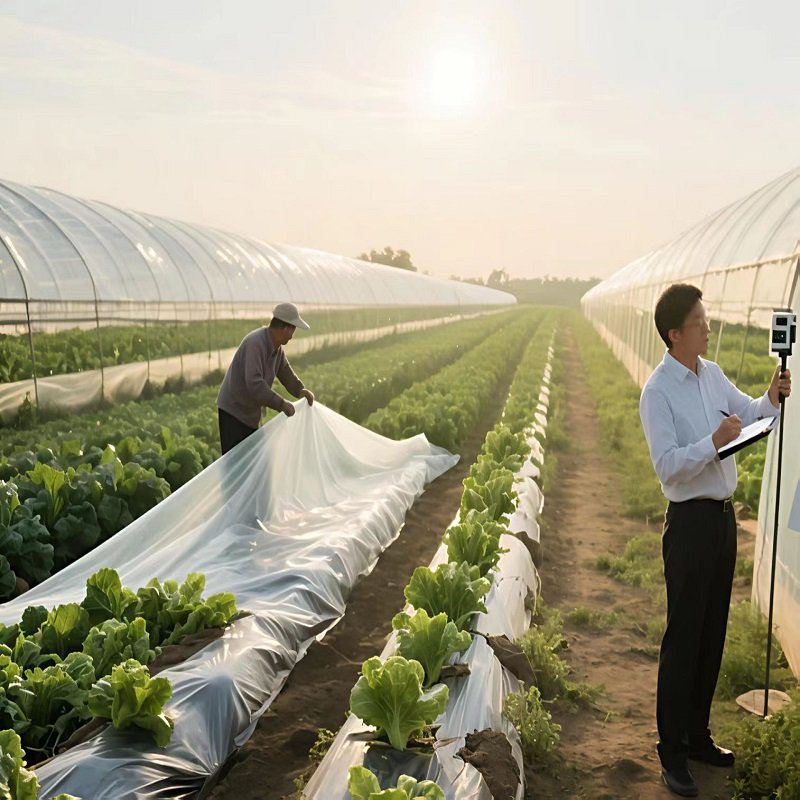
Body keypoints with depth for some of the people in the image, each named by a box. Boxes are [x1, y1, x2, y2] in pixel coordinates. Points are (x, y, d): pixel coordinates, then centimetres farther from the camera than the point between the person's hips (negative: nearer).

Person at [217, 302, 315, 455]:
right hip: (233, 412, -9)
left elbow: (286, 372, 19)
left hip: (250, 414, 9)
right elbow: (254, 383, -34)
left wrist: (300, 390, -2)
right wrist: (281, 403, -29)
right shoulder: (255, 343, -25)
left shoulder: (277, 348, 4)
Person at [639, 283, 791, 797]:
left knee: (714, 634, 16)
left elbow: (751, 413, 16)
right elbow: (668, 466, -21)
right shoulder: (658, 393, -15)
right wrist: (714, 441, -30)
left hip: (724, 515, 8)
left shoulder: (713, 375, 7)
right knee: (684, 638, 0)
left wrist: (773, 398, -3)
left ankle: (698, 736, 31)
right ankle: (672, 754, 13)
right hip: (691, 521, -8)